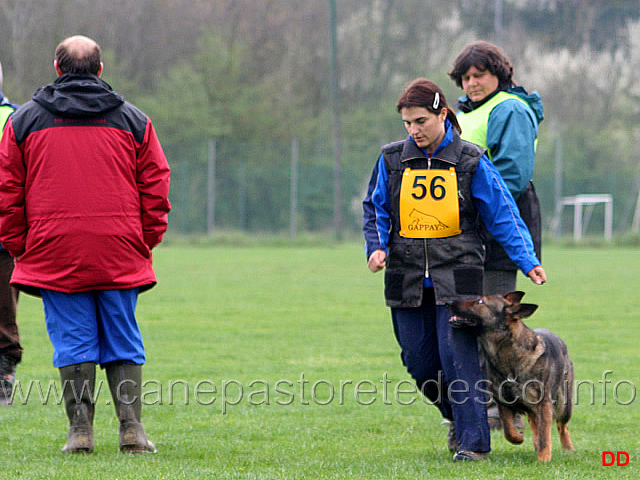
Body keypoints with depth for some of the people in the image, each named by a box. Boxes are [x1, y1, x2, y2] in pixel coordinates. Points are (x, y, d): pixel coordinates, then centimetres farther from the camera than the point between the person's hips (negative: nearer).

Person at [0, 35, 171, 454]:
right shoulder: (133, 120, 8)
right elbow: (156, 188, 7)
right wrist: (146, 241, 12)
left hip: (54, 252, -1)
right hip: (121, 254, 1)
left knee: (72, 341, 3)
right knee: (123, 342, 6)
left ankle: (80, 430, -1)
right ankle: (132, 428, -1)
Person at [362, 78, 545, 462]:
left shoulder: (470, 161, -3)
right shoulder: (393, 159, 5)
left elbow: (502, 213, -1)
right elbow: (376, 209, 14)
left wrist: (527, 260, -9)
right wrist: (377, 246, -5)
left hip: (456, 275, -4)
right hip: (408, 278, 4)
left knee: (458, 355, -14)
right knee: (419, 359, 6)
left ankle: (473, 441, -10)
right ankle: (457, 415, 32)